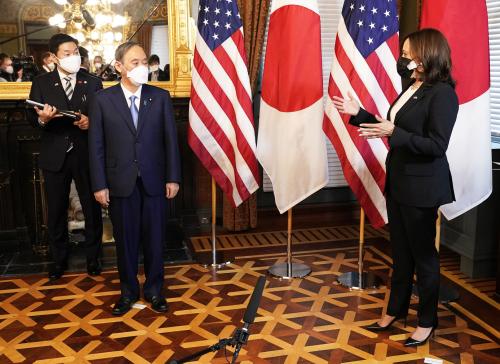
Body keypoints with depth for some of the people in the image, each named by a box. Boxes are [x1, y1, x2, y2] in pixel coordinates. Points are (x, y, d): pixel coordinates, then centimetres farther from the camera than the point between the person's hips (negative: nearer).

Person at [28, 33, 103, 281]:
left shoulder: (93, 83, 3)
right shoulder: (41, 83, 2)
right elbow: (32, 119, -1)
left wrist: (91, 122, -17)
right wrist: (42, 119, -23)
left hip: (86, 155, 0)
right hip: (55, 156, 1)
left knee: (92, 208, 8)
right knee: (56, 211, 11)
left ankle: (93, 257, 25)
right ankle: (59, 259, 28)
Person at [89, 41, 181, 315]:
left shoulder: (160, 97, 1)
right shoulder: (103, 100, -1)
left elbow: (170, 139, 2)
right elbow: (96, 145, -1)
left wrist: (173, 177, -2)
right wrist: (99, 185, -4)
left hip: (154, 180, 1)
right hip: (120, 182, 0)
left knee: (155, 238, 10)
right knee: (125, 239, 11)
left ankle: (154, 290, 28)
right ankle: (128, 291, 29)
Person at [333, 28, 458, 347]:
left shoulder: (442, 93, -16)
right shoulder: (411, 89, 10)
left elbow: (436, 146, -22)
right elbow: (393, 130, 15)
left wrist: (393, 133, -27)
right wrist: (358, 114, 10)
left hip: (421, 188, -8)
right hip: (398, 183, 9)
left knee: (423, 254, 5)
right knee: (401, 252, 18)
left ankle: (428, 321, 22)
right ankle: (396, 310, 32)